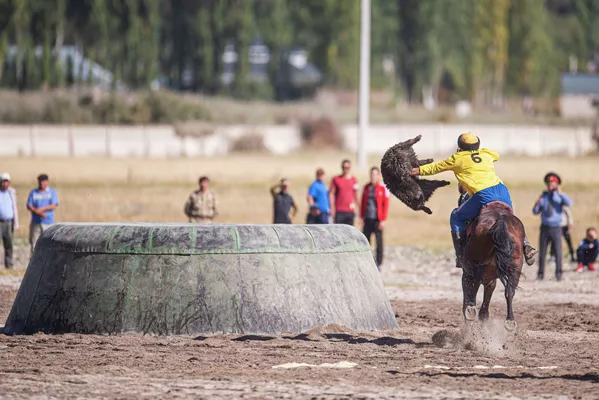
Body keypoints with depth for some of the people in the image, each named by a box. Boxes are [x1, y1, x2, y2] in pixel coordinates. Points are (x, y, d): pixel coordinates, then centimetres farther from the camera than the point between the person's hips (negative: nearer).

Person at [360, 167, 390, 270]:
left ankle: (379, 264, 6)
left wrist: (383, 220, -11)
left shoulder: (383, 188, -5)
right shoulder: (367, 187, 11)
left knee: (379, 241, 0)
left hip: (377, 220, -5)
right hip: (368, 219, 5)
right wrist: (362, 217, 11)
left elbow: (386, 204, -7)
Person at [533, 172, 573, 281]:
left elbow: (569, 203, -18)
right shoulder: (543, 196, 9)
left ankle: (558, 273, -6)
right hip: (545, 227, 2)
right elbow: (535, 212, 8)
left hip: (556, 228, -2)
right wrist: (536, 205, -13)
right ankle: (540, 274, 9)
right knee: (542, 252, 2)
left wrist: (560, 193, -28)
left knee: (558, 251, -10)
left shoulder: (560, 196, 3)